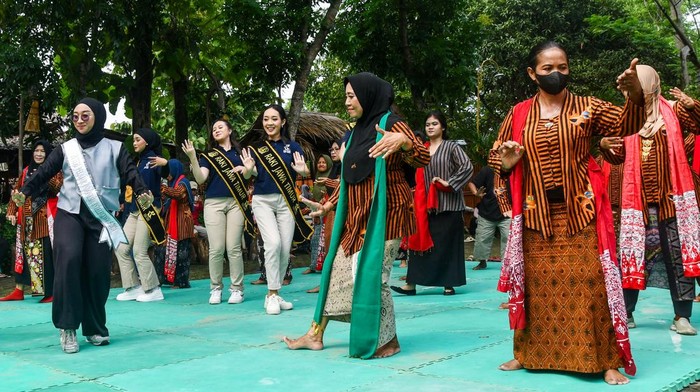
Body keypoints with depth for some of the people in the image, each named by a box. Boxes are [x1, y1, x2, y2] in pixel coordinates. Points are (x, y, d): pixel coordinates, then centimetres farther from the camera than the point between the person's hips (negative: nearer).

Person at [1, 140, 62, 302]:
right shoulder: (26, 171, 17)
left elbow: (59, 189, -12)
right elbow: (17, 191, 17)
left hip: (46, 217, -5)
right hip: (26, 218, 5)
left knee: (47, 252, -8)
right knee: (24, 252, 6)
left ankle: (51, 291, -3)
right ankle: (19, 290, 11)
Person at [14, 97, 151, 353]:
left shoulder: (114, 149, 7)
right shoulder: (65, 149, 10)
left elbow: (131, 173, -7)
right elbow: (43, 173, 2)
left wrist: (142, 193, -28)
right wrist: (24, 192, -17)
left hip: (101, 217, 0)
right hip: (69, 213, 0)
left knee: (98, 272, -3)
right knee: (68, 258, -24)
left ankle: (95, 328, 17)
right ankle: (67, 326, -14)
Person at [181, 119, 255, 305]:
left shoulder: (240, 152, 15)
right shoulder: (209, 155, 16)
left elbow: (247, 176, 5)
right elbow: (200, 179, 3)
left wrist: (248, 169, -18)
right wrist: (192, 158, -11)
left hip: (236, 203, -1)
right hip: (214, 203, 1)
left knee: (233, 248, -5)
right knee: (216, 248, -4)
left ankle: (236, 288, 2)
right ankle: (216, 289, 6)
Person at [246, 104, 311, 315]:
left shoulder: (292, 146, 6)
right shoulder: (256, 147, 7)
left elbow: (306, 173, -2)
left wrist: (302, 170, -25)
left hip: (286, 201, 2)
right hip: (263, 200, -1)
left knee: (285, 249, 0)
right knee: (273, 243, -19)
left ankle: (273, 294, 15)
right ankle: (272, 295, -10)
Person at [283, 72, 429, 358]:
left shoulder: (390, 123, -8)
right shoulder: (356, 133, 15)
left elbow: (424, 159, -19)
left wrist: (404, 141, -39)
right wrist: (328, 205, 23)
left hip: (383, 215, -8)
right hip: (356, 216, 8)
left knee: (372, 276, -8)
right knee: (336, 269, 9)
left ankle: (388, 341, 8)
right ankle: (316, 334, 18)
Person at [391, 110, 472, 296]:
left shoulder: (451, 147, -1)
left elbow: (467, 167, -12)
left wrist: (449, 183, -16)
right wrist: (418, 201, 8)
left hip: (447, 204, -4)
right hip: (425, 204, 4)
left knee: (447, 243, 1)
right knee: (421, 241, 1)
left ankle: (449, 284, 9)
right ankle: (412, 283, 2)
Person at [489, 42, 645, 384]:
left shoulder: (587, 107, 0)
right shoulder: (518, 115, 4)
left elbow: (626, 126, -13)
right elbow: (495, 155, 11)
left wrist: (635, 96, -33)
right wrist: (506, 162, -12)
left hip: (580, 213, -2)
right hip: (536, 216, 2)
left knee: (589, 284, -3)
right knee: (538, 285, 10)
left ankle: (606, 360, 5)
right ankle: (530, 353, 22)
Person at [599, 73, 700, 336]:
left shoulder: (672, 110, 1)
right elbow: (618, 157, 12)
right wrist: (605, 145, -8)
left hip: (671, 195, -2)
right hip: (637, 197, 2)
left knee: (678, 253, 1)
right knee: (630, 254, 5)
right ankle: (625, 313, 14)